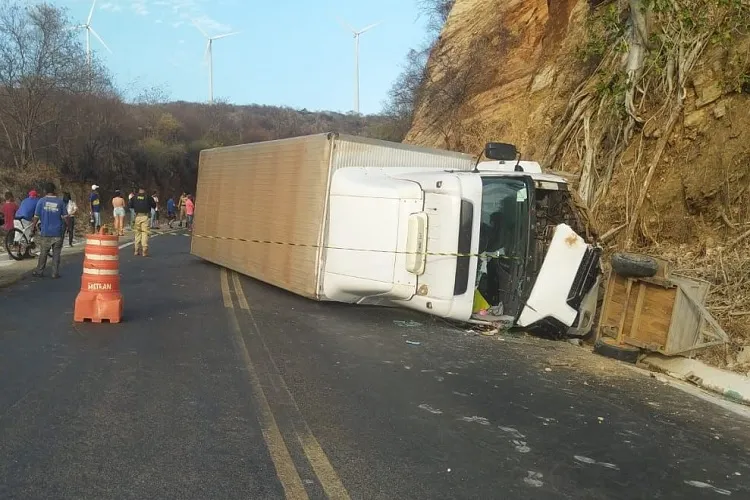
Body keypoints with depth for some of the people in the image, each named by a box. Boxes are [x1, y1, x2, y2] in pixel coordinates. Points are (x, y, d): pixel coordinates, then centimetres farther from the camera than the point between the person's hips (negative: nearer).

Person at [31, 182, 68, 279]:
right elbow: (65, 217, -1)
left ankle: (39, 272, 18)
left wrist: (33, 225, 13)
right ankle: (55, 273, 7)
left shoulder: (41, 201, -4)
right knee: (56, 253, 7)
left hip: (45, 232, 0)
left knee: (43, 253, 11)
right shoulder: (60, 202, -2)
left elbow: (36, 216, -2)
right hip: (58, 232, 0)